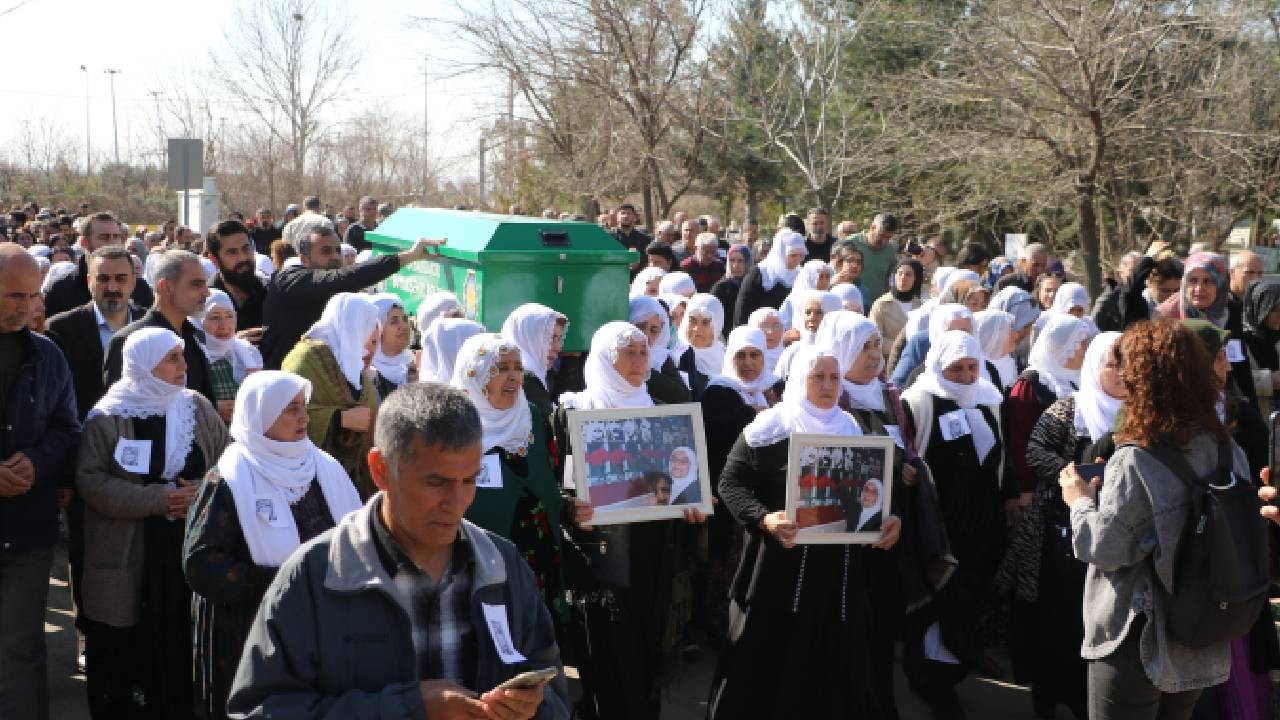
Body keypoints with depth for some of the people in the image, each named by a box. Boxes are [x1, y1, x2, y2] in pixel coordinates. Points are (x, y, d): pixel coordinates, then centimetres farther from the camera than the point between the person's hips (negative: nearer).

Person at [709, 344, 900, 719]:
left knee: (833, 661, 8)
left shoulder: (852, 429, 10)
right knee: (770, 663, 1)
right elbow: (730, 482, -8)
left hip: (839, 567, 4)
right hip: (781, 561, -4)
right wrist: (763, 518, -24)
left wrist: (889, 519, -5)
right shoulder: (769, 427, -6)